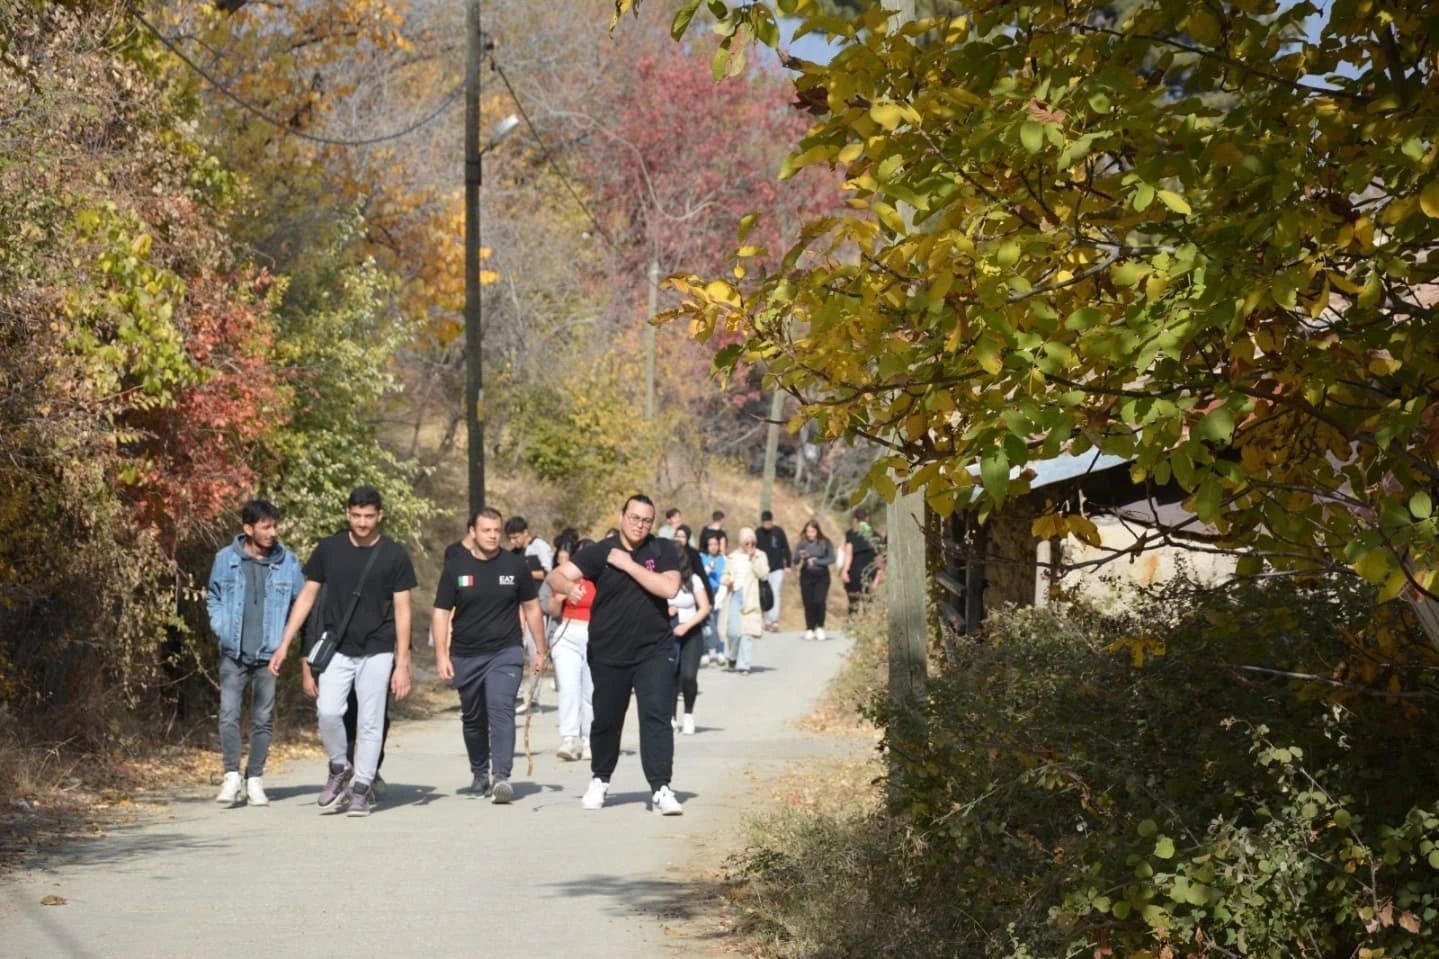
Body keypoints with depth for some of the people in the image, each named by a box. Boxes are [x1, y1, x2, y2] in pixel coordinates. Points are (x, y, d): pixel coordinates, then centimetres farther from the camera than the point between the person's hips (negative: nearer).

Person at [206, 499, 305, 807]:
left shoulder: (288, 562, -1)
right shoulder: (226, 559, -1)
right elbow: (213, 597, 13)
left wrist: (286, 637, -1)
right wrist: (221, 627, -1)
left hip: (270, 654, 0)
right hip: (233, 653, 0)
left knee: (263, 719, 6)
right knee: (229, 714, -10)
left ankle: (255, 779, 17)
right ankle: (232, 776, -3)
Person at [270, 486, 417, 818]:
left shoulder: (394, 555, -3)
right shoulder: (329, 549, 2)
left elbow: (402, 610, -1)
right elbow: (307, 596, 8)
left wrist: (402, 664, -5)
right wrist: (284, 645, 3)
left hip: (377, 652, -1)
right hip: (338, 649, 1)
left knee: (370, 722, 0)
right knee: (328, 711, -15)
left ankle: (361, 789, 12)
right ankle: (340, 769, 10)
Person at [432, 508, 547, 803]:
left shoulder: (515, 565, 1)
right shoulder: (455, 567, 1)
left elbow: (531, 608, 10)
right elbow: (441, 613, 2)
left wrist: (541, 650, 10)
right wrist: (441, 655, -6)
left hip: (506, 652, -2)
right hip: (466, 656, 2)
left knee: (501, 711, -19)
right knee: (473, 719, 13)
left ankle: (501, 776, -24)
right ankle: (479, 773, 32)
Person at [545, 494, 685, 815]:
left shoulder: (662, 551, -1)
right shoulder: (600, 552, -2)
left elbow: (669, 587, -17)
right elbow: (556, 576, -10)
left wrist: (629, 565, -16)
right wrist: (569, 587, -34)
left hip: (654, 652, -1)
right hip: (608, 653, 1)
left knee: (657, 717, -12)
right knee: (606, 720, 13)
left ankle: (661, 789, -12)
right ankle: (600, 780, 35)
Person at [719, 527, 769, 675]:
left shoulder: (759, 556, 6)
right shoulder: (732, 557, 13)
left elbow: (763, 574, -7)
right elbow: (726, 574, 22)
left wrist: (754, 557, -11)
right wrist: (727, 580, 0)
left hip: (751, 599, -1)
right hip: (734, 595, 1)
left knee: (748, 631, -8)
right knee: (733, 632, -7)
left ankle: (744, 665, -3)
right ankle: (733, 656, 21)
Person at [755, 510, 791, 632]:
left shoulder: (778, 531, -5)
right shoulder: (758, 533, -1)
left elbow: (786, 548, 1)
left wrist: (787, 565, 0)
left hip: (777, 569, -2)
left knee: (775, 594, -11)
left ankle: (775, 621, -13)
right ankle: (767, 621, 16)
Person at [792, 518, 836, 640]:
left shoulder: (825, 543, -2)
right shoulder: (802, 544, 1)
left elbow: (831, 559, -4)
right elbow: (795, 561, -2)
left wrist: (816, 561, -12)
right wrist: (800, 556, -23)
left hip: (822, 576, -2)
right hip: (806, 576, 2)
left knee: (819, 601, -13)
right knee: (808, 603, 0)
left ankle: (820, 628, 1)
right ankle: (809, 629, 9)